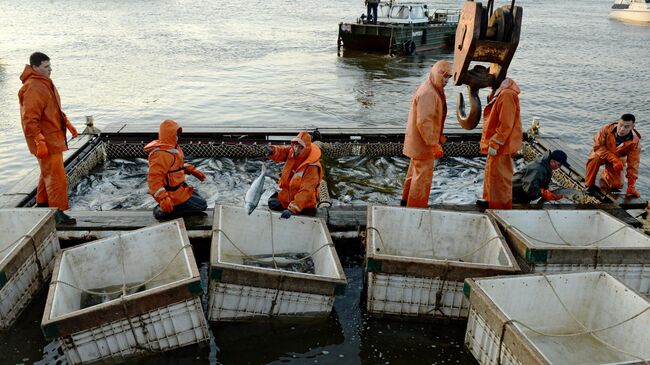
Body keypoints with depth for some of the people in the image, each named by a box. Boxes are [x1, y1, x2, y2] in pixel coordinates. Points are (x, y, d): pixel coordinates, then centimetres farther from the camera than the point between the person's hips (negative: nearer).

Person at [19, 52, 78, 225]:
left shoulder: (46, 83, 12)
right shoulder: (33, 89, -20)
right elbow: (30, 120, -23)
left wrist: (68, 124, 19)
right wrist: (39, 142, -26)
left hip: (54, 138, 10)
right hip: (46, 141, -10)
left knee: (48, 173, 20)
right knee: (56, 176, -8)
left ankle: (42, 204, 33)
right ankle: (58, 213, -4)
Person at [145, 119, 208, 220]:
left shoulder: (170, 147, 6)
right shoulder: (162, 153, -28)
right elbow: (154, 178, -34)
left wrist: (193, 170, 13)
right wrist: (163, 198, -40)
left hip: (176, 188, 11)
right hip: (171, 194, -11)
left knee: (197, 198, 28)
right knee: (202, 205, -5)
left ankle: (165, 208, 13)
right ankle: (164, 211, -8)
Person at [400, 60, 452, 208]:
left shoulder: (434, 91, 11)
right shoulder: (428, 93, -24)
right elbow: (424, 122, -29)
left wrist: (439, 137, 21)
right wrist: (435, 144, -26)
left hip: (418, 143, 11)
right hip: (423, 143, -11)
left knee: (415, 173, 23)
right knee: (423, 177, -1)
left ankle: (406, 201, 38)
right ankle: (416, 207, 9)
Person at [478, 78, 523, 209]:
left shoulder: (507, 94, -22)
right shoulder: (500, 92, 9)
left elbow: (506, 124, -24)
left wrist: (494, 144, -22)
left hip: (501, 146, -10)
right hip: (495, 144, 10)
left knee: (499, 177, 0)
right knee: (491, 173, 21)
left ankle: (501, 207, 11)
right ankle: (490, 200, 35)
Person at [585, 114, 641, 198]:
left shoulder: (635, 141, -23)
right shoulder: (607, 129, -28)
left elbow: (633, 164, -19)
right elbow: (598, 146, -23)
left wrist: (631, 186, -20)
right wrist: (613, 159, -34)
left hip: (618, 158, 2)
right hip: (602, 153, -2)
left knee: (616, 185, -12)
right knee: (595, 158, -38)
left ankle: (605, 175, 24)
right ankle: (590, 185, -18)